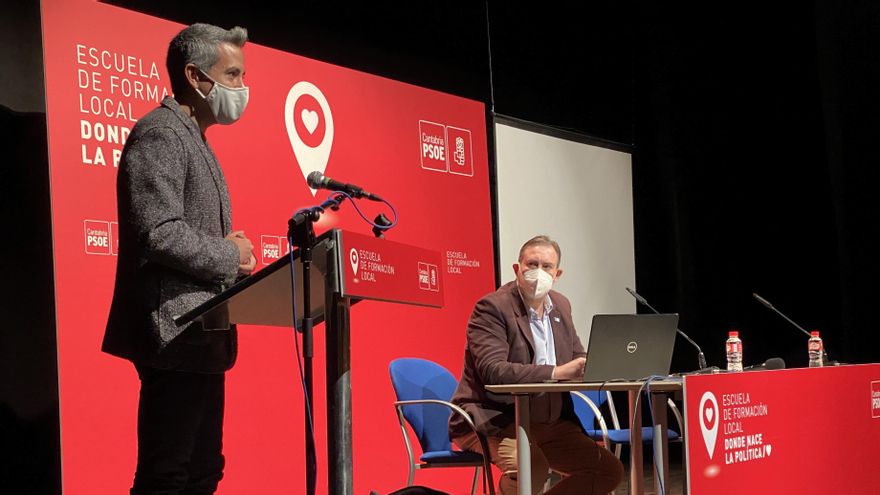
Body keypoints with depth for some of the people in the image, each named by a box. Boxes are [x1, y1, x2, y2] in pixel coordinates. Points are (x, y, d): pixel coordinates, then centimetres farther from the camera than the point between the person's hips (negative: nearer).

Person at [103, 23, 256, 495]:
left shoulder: (192, 139, 20)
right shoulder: (161, 134, -12)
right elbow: (159, 234, -23)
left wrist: (231, 254, 6)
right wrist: (230, 256, -10)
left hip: (200, 337, 10)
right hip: (175, 336, -10)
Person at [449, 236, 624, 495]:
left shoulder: (561, 305, 12)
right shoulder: (492, 307, -12)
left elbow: (578, 358, 19)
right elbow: (492, 370, -25)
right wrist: (556, 373, -31)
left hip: (548, 422, 8)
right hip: (494, 421, -8)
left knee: (610, 470, 0)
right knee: (532, 467, -35)